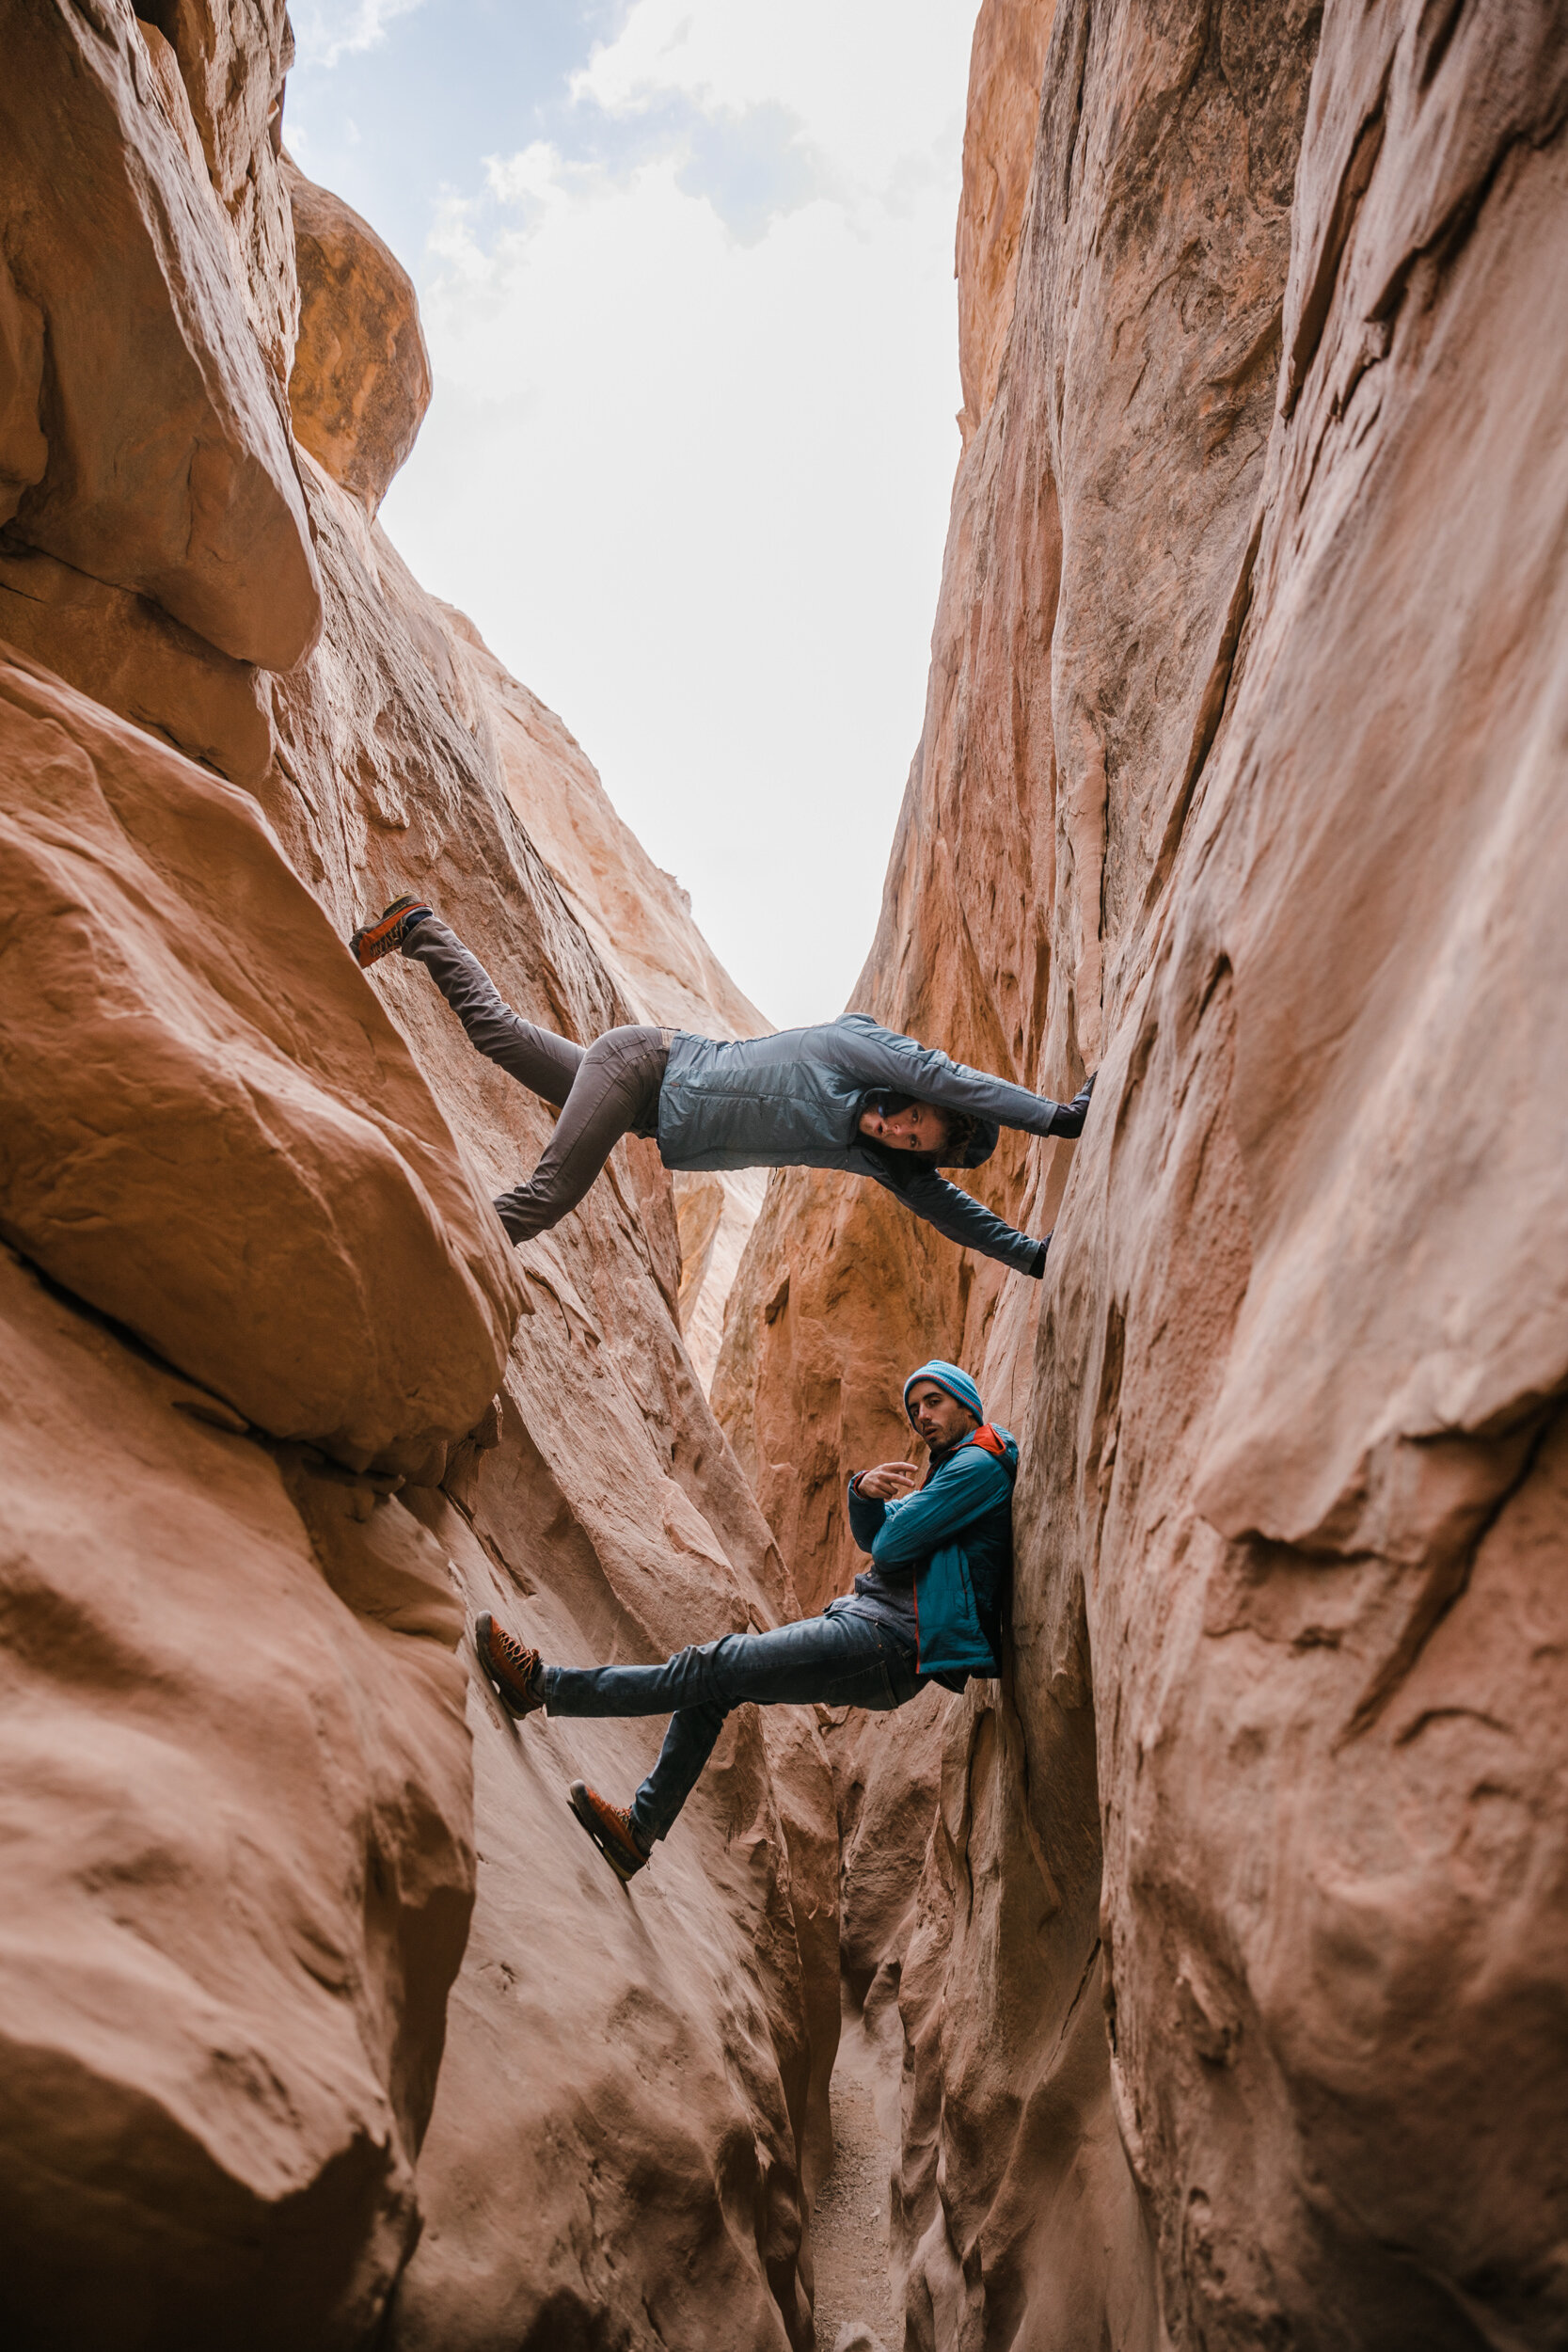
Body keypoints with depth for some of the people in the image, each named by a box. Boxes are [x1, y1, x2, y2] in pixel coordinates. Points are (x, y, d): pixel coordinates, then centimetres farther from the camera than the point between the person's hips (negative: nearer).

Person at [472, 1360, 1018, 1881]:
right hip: (868, 1620, 10)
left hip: (888, 1643, -10)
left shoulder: (981, 1465, -10)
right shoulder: (951, 1468, 23)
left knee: (713, 1668, -10)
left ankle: (544, 1685, -7)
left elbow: (889, 1547, -16)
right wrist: (864, 1491, -6)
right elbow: (870, 1536, 15)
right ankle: (641, 1827, 14)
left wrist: (895, 1520, 7)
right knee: (710, 1687, 8)